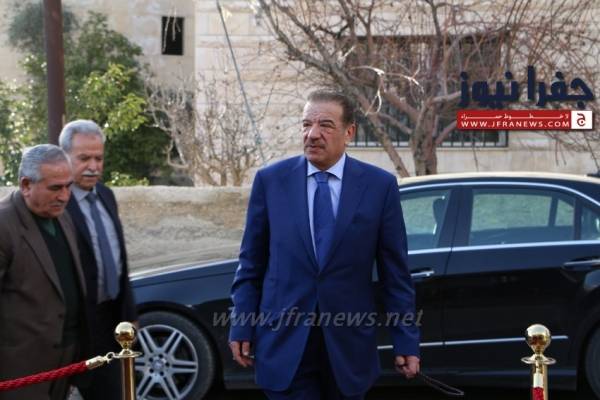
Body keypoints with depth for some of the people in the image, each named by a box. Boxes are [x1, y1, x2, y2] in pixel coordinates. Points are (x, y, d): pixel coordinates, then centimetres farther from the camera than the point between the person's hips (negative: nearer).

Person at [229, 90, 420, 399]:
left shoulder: (379, 185, -1)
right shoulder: (270, 180, 1)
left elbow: (395, 272, 1)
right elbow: (251, 264, 5)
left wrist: (406, 342, 1)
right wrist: (241, 328, 1)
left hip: (348, 343, 1)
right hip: (284, 342, 0)